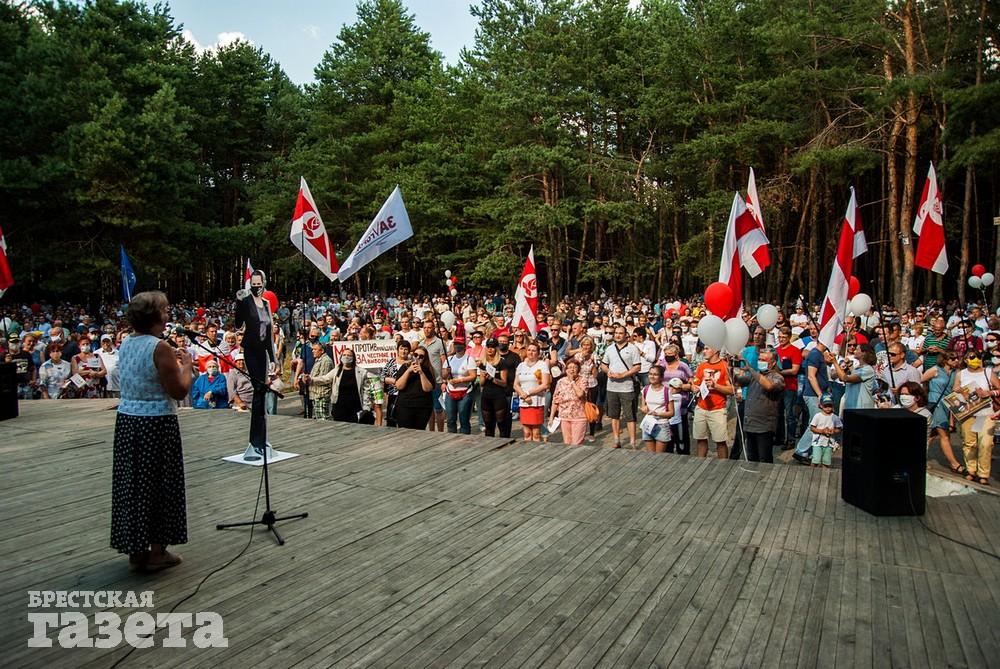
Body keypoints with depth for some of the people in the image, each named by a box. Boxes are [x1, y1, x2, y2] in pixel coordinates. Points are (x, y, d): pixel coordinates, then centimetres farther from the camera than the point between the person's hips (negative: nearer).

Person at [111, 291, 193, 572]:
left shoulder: (125, 344, 7)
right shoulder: (160, 348, -17)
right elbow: (179, 391, -16)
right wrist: (187, 365, -2)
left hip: (127, 420, 7)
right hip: (157, 423, -7)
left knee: (132, 482, 13)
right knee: (158, 484, 5)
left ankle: (136, 550, 24)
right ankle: (157, 552, 15)